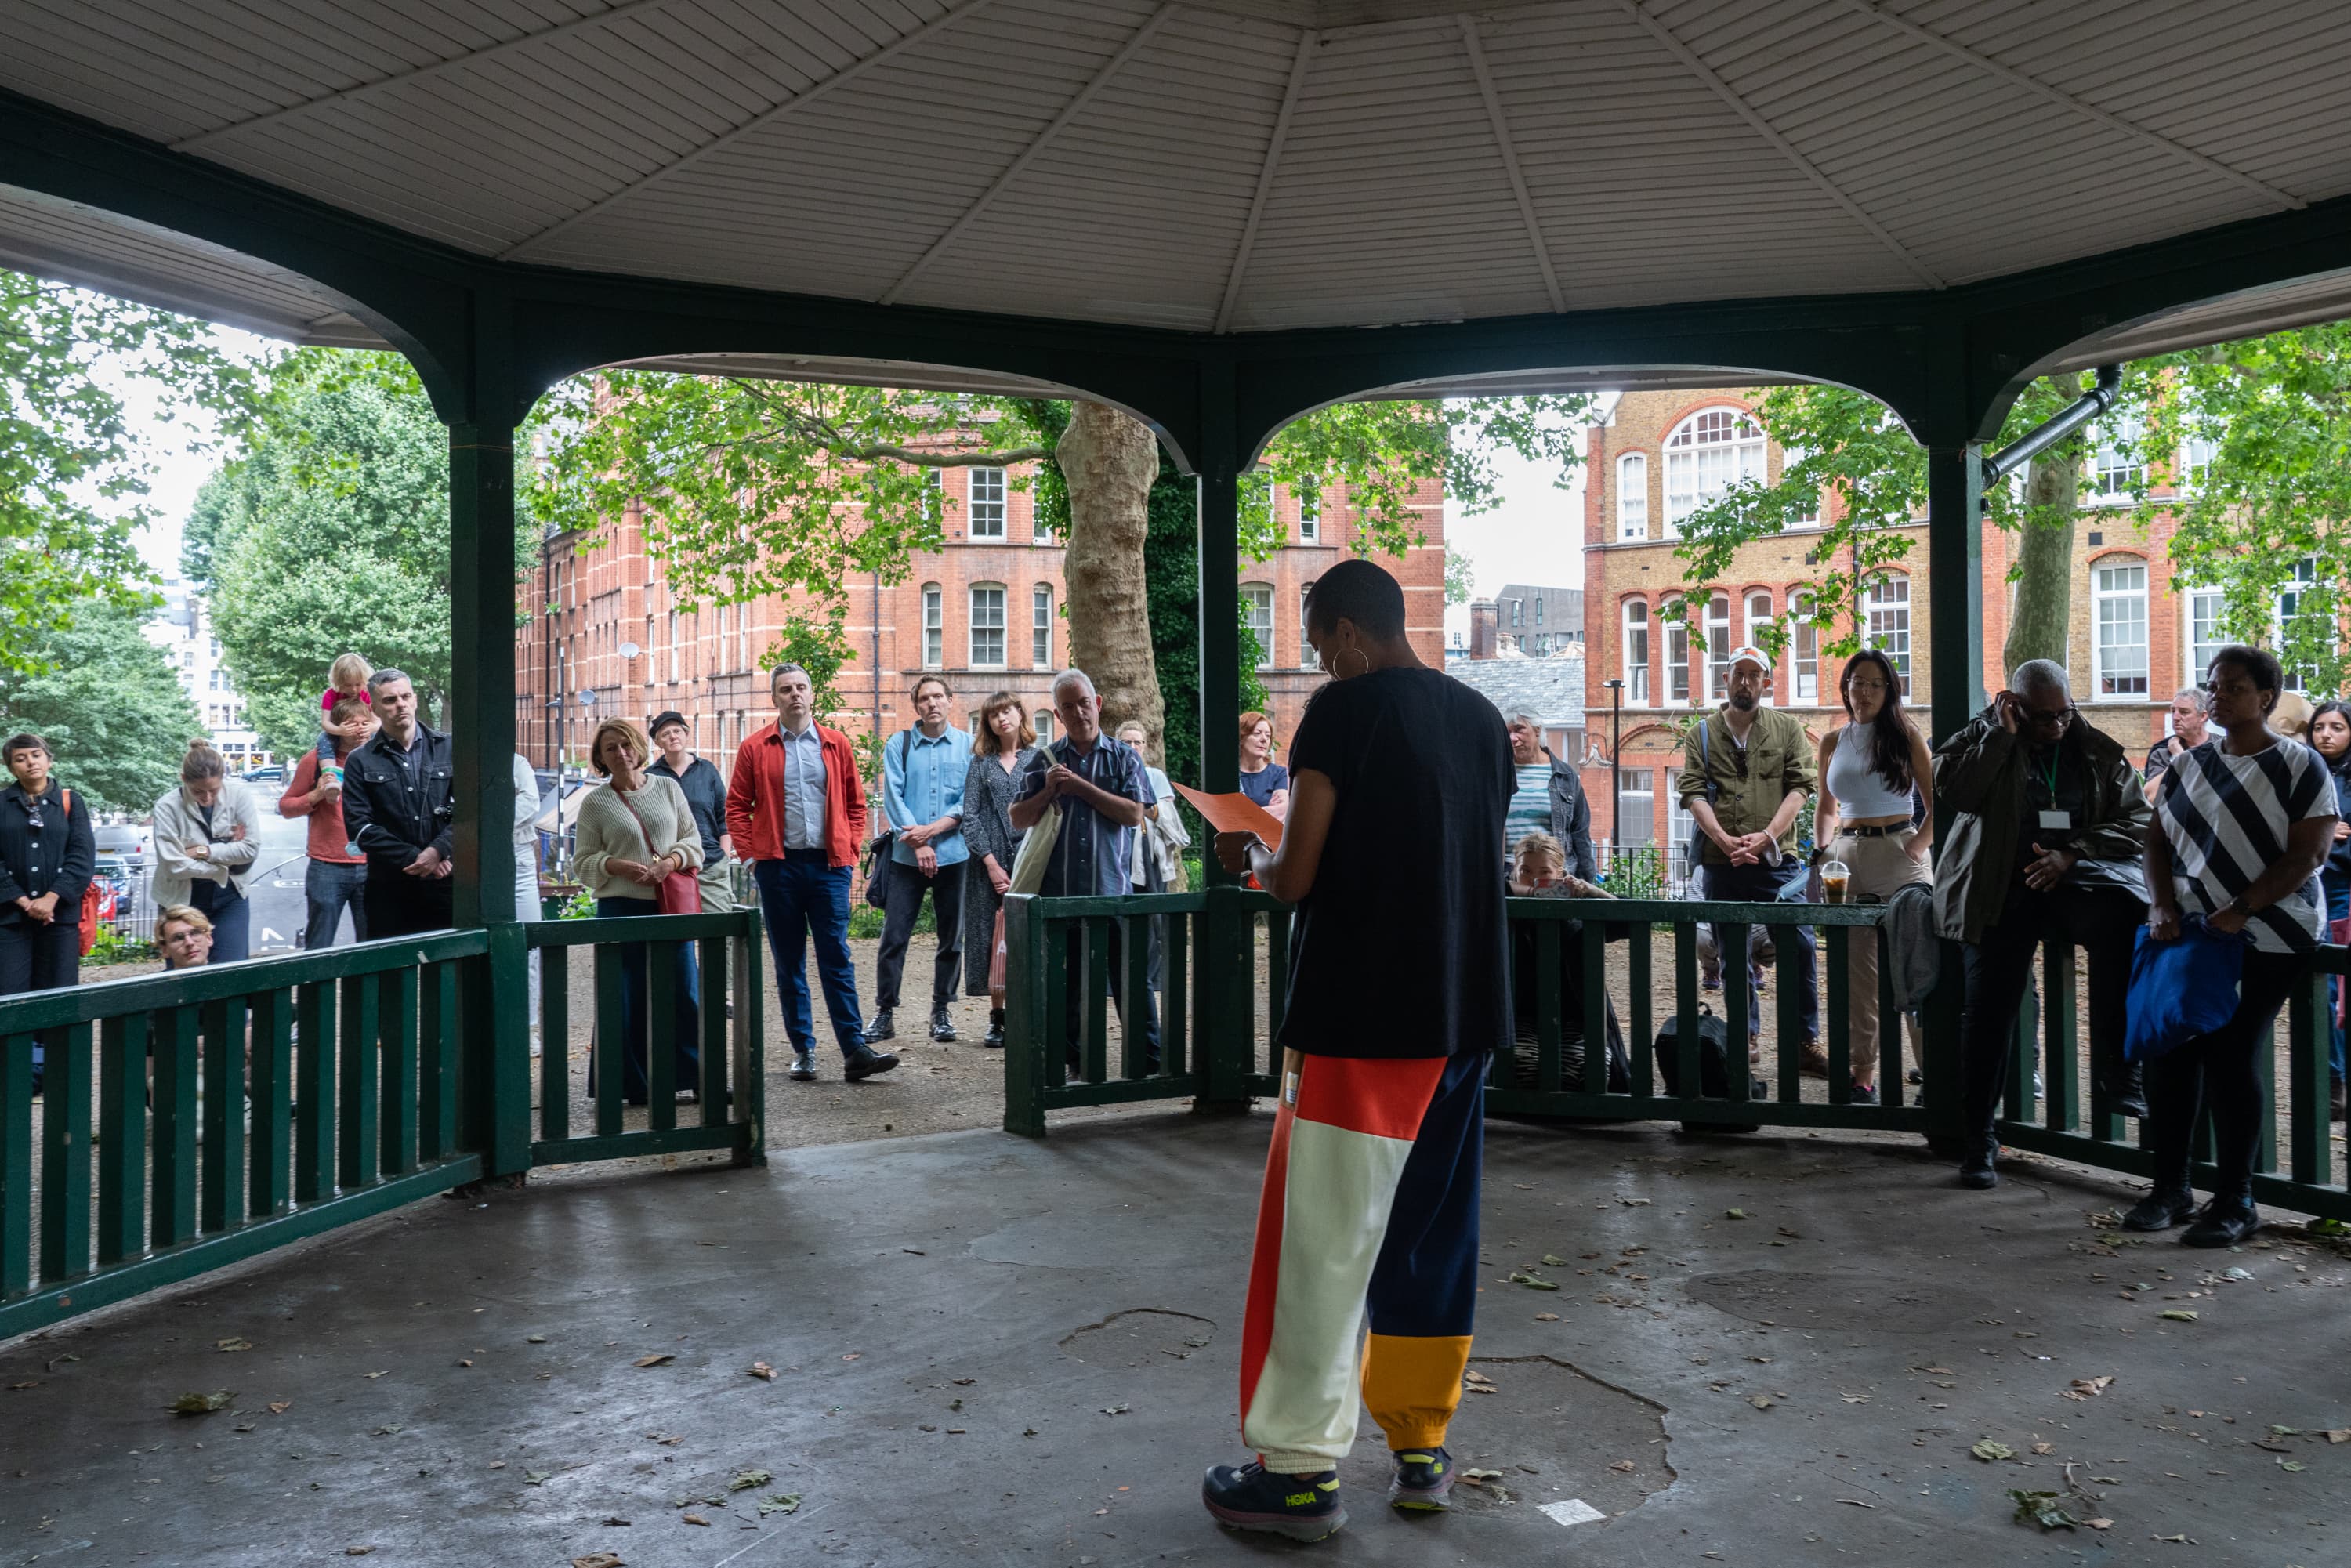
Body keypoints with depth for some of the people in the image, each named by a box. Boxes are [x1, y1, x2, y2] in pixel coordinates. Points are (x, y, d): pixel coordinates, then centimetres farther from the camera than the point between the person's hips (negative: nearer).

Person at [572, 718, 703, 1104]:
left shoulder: (667, 788, 10)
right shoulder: (595, 803, 4)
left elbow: (693, 840, 9)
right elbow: (582, 863, 3)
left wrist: (670, 862, -10)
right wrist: (616, 866, -16)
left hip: (671, 906, 2)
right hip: (620, 908, -2)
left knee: (684, 991, 3)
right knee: (627, 997, 1)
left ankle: (696, 1076, 12)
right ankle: (632, 1084, 11)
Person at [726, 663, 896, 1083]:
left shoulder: (836, 745, 8)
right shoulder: (755, 747, 5)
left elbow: (856, 802, 12)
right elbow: (737, 806, 6)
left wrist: (850, 850, 3)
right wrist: (749, 855, -2)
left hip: (829, 864, 0)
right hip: (778, 867, 0)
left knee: (837, 958, -3)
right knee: (789, 962, 6)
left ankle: (854, 1050, -5)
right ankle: (803, 1050, 14)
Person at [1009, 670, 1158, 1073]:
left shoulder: (1123, 757, 7)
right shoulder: (1045, 761, 11)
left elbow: (1134, 814, -7)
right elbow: (1018, 818, 9)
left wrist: (1082, 787, -9)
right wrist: (1049, 792, -8)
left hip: (1113, 889, -2)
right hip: (1059, 890, 2)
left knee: (1130, 979, -2)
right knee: (1067, 982, 8)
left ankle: (1152, 1061, 5)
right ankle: (1077, 1063, 17)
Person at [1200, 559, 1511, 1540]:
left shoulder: (1345, 710, -10)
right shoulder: (1480, 717, 10)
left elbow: (1297, 878, -13)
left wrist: (1251, 859, 9)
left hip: (1360, 1019, -7)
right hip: (1465, 1016, 7)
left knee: (1322, 1239, 0)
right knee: (1434, 1232, 14)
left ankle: (1299, 1468, 6)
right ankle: (1421, 1449, 21)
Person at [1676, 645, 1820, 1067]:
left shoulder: (1789, 729, 8)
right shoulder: (1702, 734, 10)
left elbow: (1800, 786, -1)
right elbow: (1692, 792, 0)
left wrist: (1766, 836, -14)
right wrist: (1725, 840, -14)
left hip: (1777, 860, -1)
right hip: (1721, 863, 1)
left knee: (1798, 948, -5)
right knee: (1733, 954, 9)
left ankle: (1807, 1042, 3)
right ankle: (1746, 1037, 20)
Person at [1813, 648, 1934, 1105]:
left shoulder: (1906, 735, 3)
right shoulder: (1833, 742, 13)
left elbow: (1936, 801, 2)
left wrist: (1919, 846, -12)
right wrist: (1822, 852, 7)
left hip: (1898, 852, -4)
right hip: (1847, 857, 4)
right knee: (1857, 970, 5)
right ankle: (1863, 1072, 10)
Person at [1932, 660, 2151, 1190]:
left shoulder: (2098, 752, 12)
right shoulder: (1981, 738, 6)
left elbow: (2136, 820, 6)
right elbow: (1951, 790, -13)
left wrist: (2071, 854, -9)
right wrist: (2002, 734, -12)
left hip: (2076, 881, 2)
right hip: (2001, 892, -1)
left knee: (2125, 915, -31)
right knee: (1988, 1010, -5)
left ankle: (2114, 1060, -20)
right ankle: (1978, 1139, 5)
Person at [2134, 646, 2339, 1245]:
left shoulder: (2299, 766, -4)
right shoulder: (2187, 767, 12)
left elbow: (2307, 856, -11)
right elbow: (2158, 841, 11)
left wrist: (2239, 910, -19)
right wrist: (2164, 907, -5)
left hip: (2265, 941, -5)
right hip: (2186, 934, 5)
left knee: (2231, 1057, -9)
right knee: (2169, 1053, 1)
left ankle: (2234, 1202, 4)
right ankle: (2169, 1189, 13)